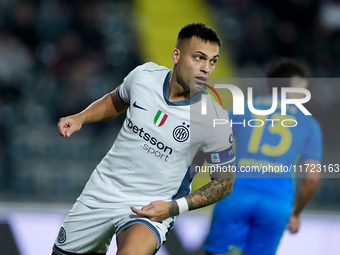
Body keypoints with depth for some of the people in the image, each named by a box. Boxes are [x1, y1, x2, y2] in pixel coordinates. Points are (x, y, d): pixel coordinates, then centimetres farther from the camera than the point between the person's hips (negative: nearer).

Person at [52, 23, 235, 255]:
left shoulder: (213, 119, -18)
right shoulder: (144, 75, -7)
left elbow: (225, 181, -6)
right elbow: (115, 101, 17)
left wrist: (173, 208, -16)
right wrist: (80, 118, -1)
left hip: (152, 208, -5)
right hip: (102, 189, 5)